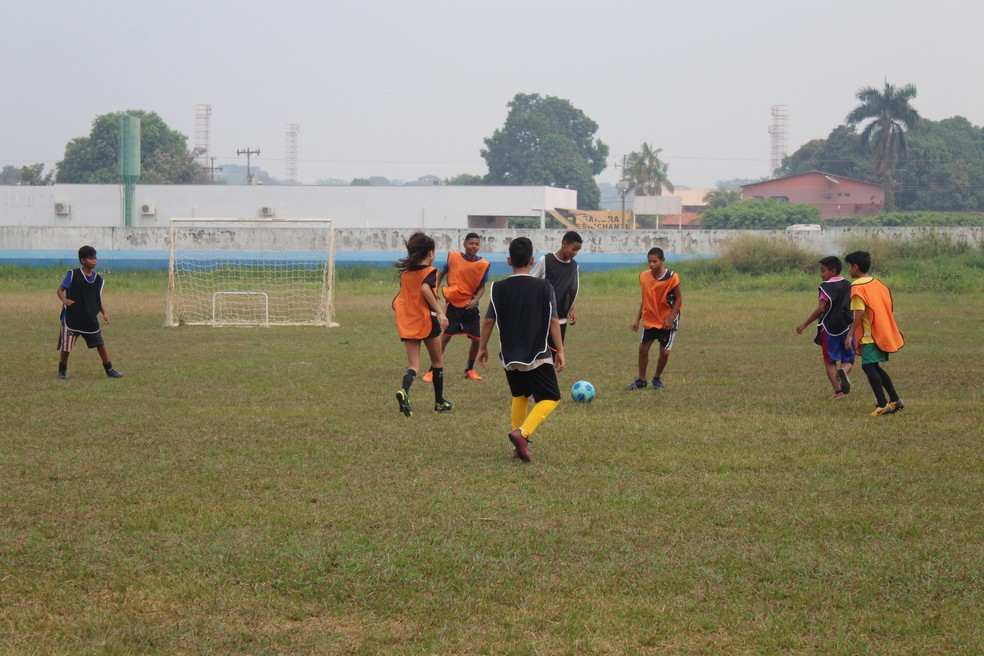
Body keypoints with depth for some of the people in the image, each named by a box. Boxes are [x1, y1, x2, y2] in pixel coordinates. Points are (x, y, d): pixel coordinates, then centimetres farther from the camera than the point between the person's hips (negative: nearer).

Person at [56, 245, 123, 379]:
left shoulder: (98, 279, 4)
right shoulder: (73, 275, -9)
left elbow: (99, 299, 12)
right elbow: (60, 289, -5)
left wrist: (104, 313, -2)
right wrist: (64, 300, -25)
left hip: (90, 319, 4)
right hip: (71, 318, -4)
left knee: (100, 344, 4)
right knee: (66, 347, 1)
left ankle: (109, 369, 16)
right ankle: (62, 370, 22)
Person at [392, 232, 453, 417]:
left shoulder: (405, 272, 10)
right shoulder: (429, 271, -8)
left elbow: (400, 299, 13)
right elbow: (425, 288, -27)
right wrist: (440, 312, -29)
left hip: (407, 323, 4)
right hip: (427, 320, -4)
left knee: (413, 365, 0)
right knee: (437, 362, 15)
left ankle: (404, 391, -30)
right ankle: (439, 402, 23)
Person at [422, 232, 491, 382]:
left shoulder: (483, 265, -8)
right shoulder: (453, 257, -9)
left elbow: (482, 287, -1)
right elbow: (441, 274, 5)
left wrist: (475, 300, -18)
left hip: (470, 307, 2)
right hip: (453, 304, -2)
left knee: (476, 339, 2)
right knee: (445, 337, -5)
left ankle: (470, 370, 24)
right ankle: (432, 371, 4)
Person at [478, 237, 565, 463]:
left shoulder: (498, 288, -1)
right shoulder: (544, 287, -7)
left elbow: (489, 320, 1)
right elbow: (554, 321, -7)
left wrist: (482, 347, 13)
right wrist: (560, 351, -1)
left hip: (509, 356, 4)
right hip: (537, 355, -4)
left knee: (520, 396, 23)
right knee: (551, 398, 3)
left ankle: (520, 444, 17)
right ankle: (522, 433, -20)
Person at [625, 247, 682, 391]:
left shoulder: (671, 277, -16)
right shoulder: (644, 276, -2)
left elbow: (679, 298, -10)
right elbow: (645, 299, 9)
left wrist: (670, 318, -18)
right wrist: (637, 319, 6)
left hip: (667, 321, -4)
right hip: (649, 320, 4)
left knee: (664, 352, -4)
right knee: (643, 348, 3)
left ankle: (657, 379, 18)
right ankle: (641, 380, 15)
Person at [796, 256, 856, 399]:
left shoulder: (826, 286, -7)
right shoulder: (849, 285, 10)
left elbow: (821, 308, -15)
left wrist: (805, 324, -8)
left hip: (829, 328, -4)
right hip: (847, 328, 4)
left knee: (830, 362, 6)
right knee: (848, 360, 11)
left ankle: (838, 391, -6)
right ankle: (843, 371, -24)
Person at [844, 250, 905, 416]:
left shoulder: (858, 287, -11)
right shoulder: (878, 283, 14)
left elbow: (860, 312, -20)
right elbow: (889, 308, 15)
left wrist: (850, 334, -18)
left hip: (870, 335, -9)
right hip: (884, 333, 9)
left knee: (868, 366, -8)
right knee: (875, 367, 18)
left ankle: (883, 404, -15)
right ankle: (894, 400, 17)